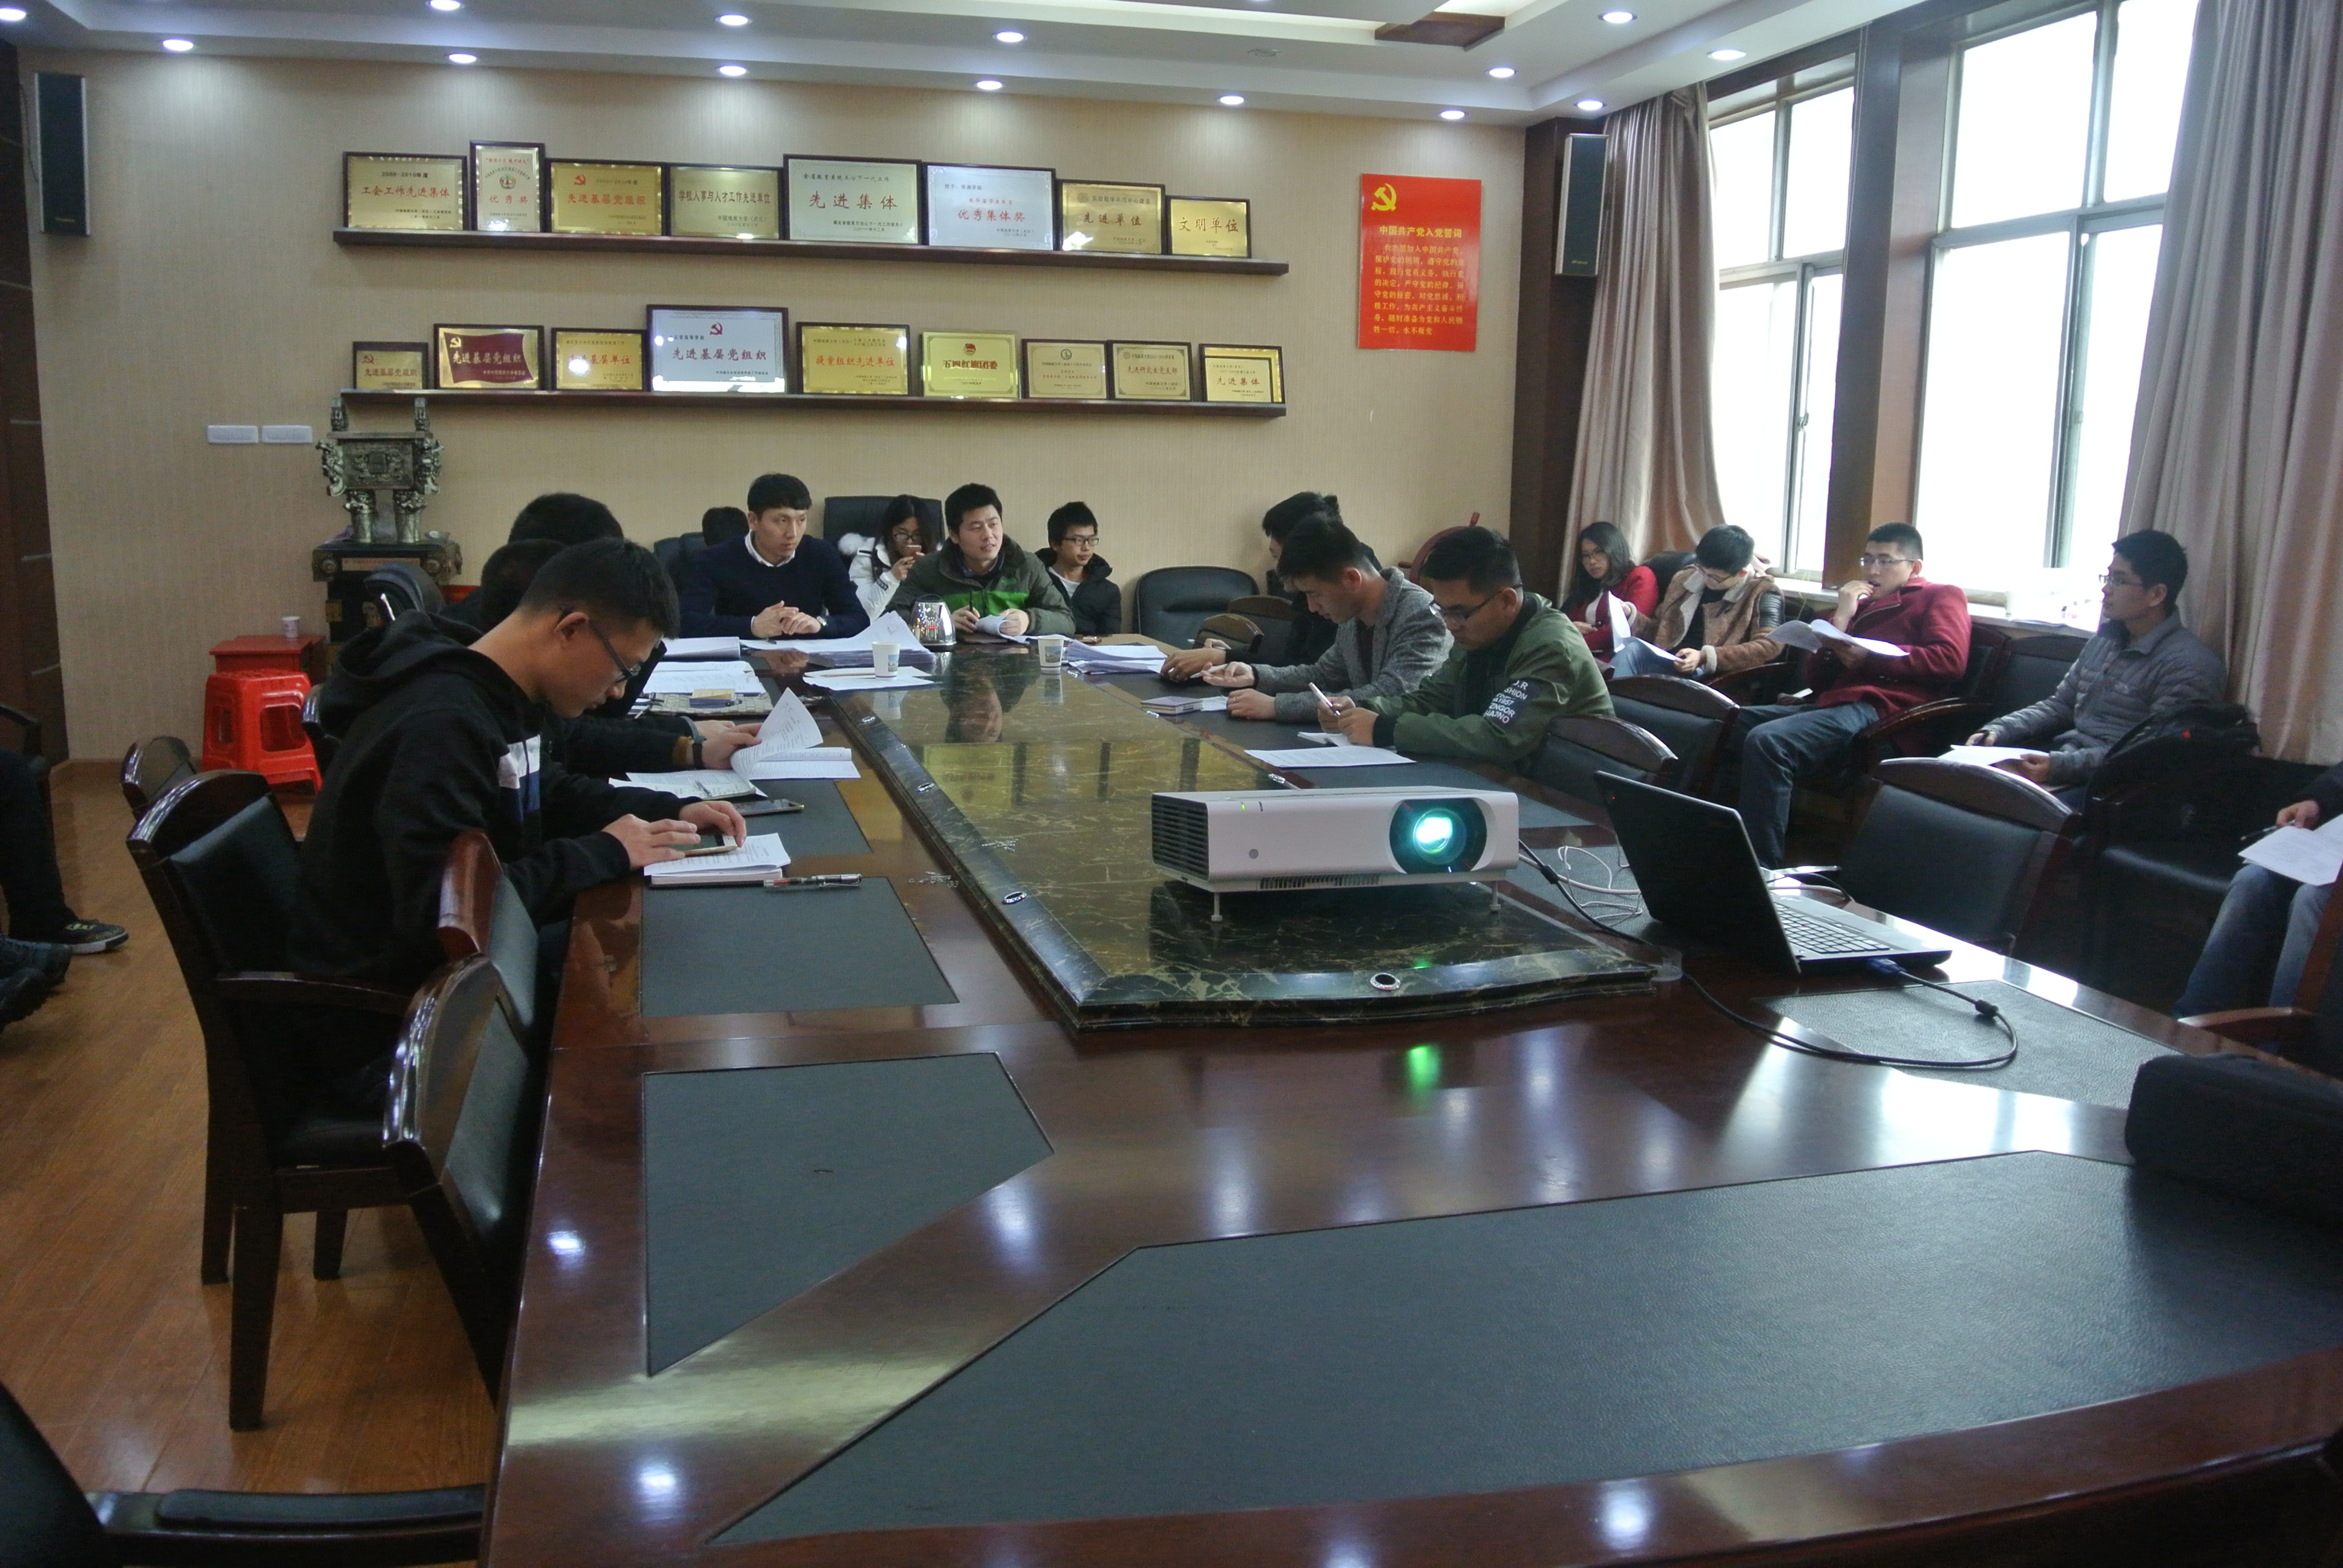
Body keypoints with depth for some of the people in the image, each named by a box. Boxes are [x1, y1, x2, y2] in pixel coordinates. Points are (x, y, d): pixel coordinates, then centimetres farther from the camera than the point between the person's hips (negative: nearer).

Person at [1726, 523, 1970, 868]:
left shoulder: (1942, 596, 16)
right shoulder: (1859, 604, 31)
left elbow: (1950, 658, -4)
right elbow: (1816, 679, 25)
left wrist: (1869, 658, -8)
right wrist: (1841, 620, 12)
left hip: (1876, 710, -7)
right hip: (1830, 703, 7)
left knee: (1766, 741, -31)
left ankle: (1761, 868, -30)